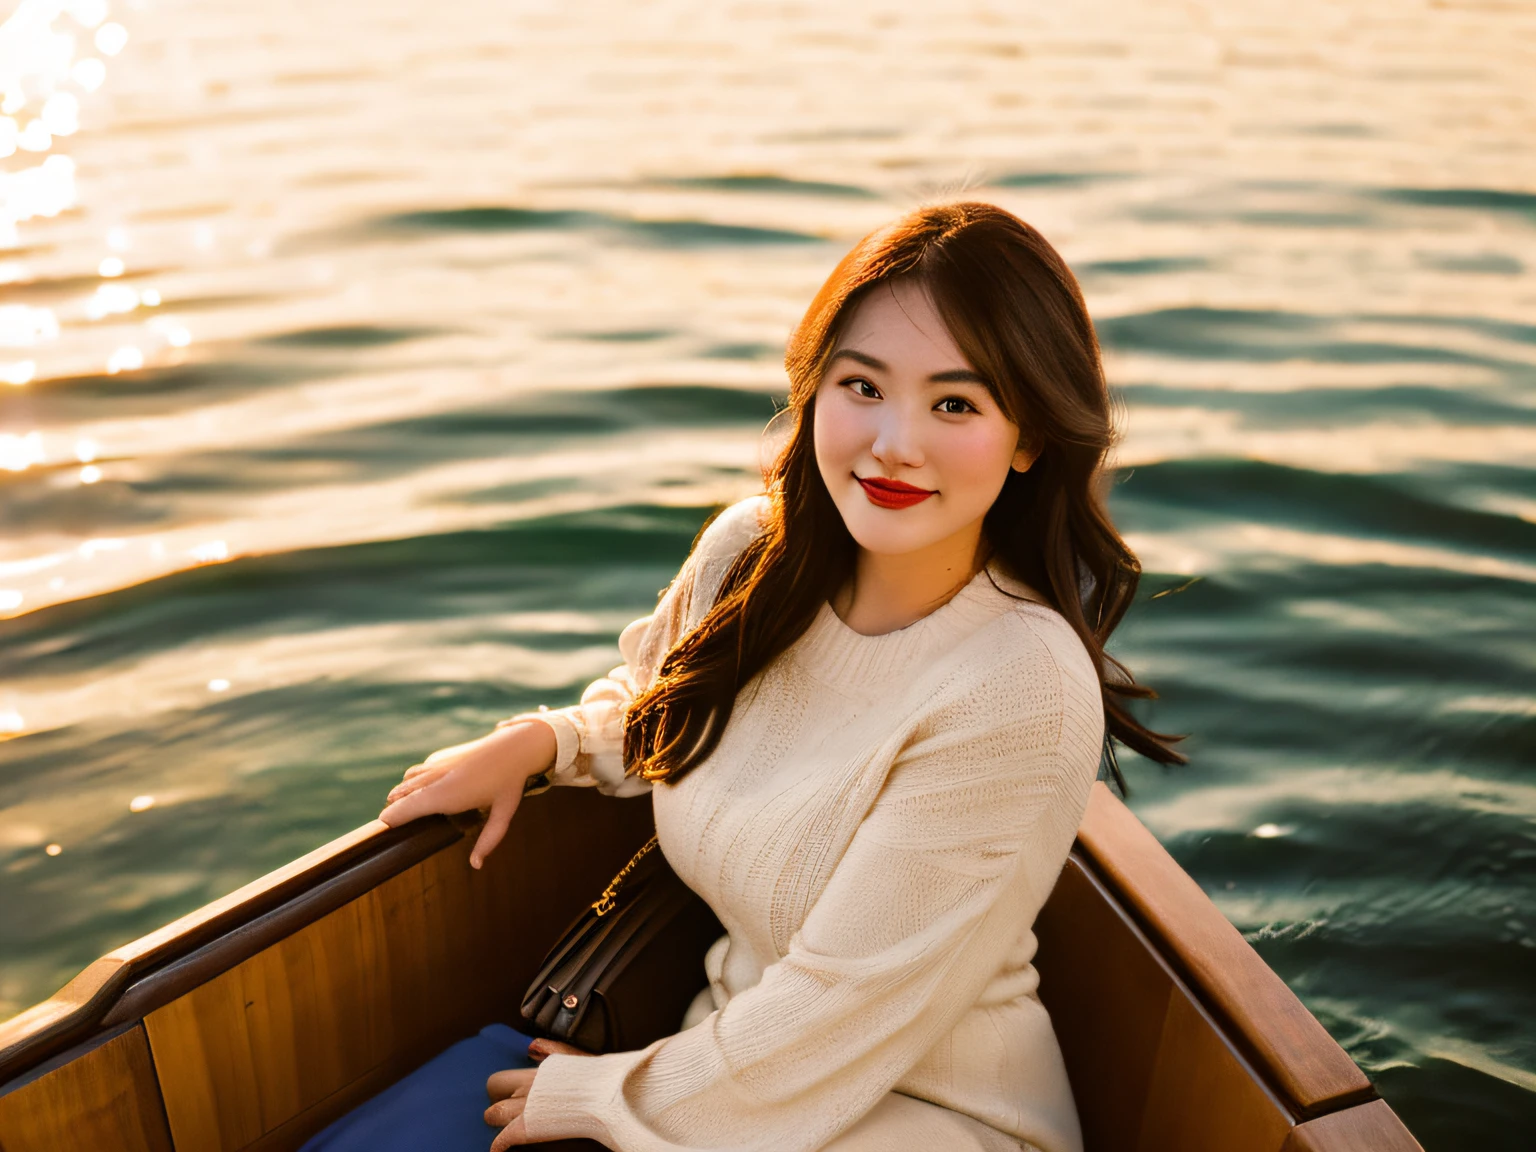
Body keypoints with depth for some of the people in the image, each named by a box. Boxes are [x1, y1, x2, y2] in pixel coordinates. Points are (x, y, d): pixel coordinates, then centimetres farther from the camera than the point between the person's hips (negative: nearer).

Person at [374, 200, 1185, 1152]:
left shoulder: (1021, 683, -27)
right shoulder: (748, 550, -7)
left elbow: (835, 1018, -22)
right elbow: (662, 707, 17)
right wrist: (537, 740, -2)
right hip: (739, 1055, 6)